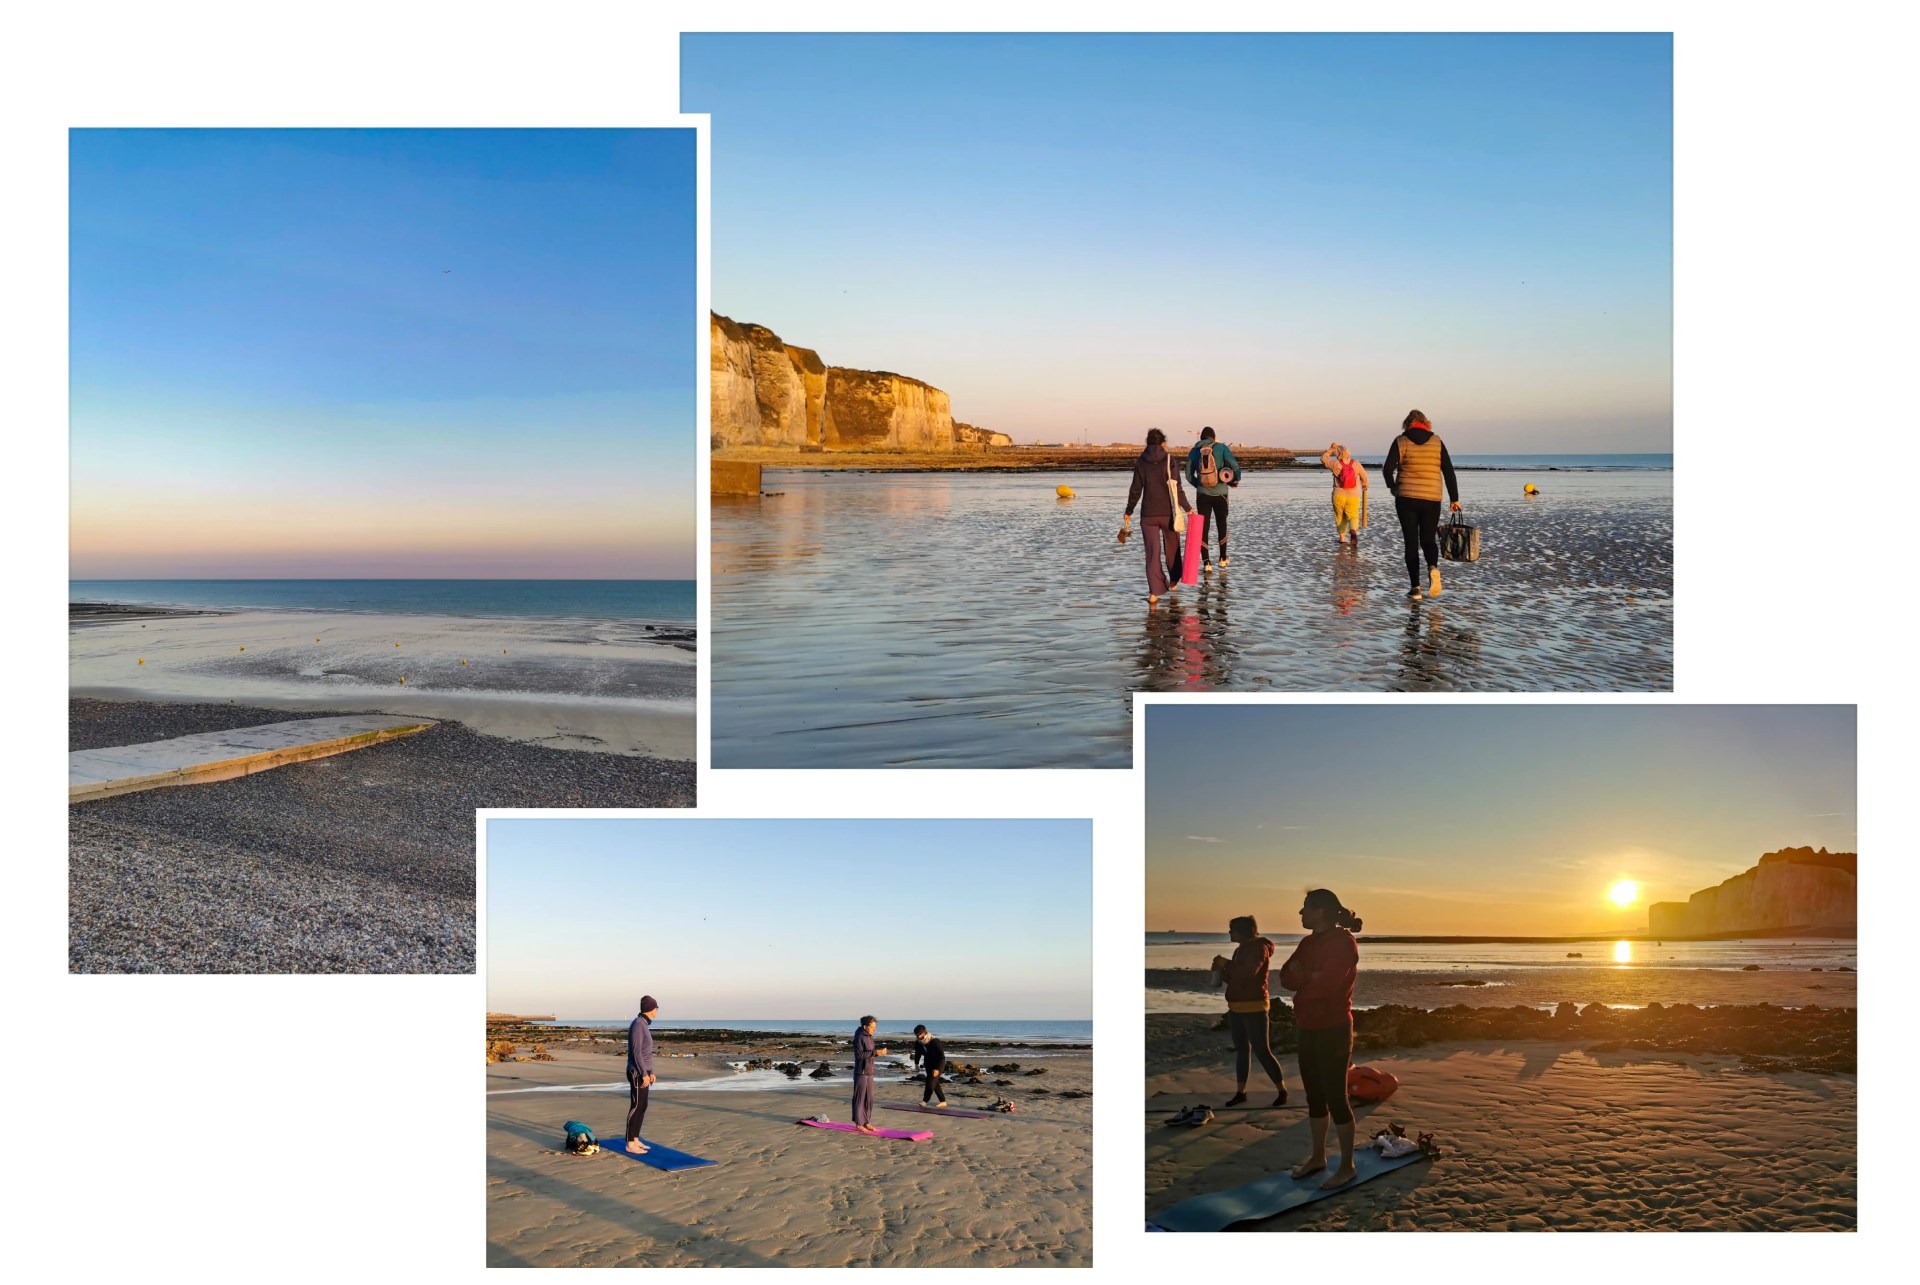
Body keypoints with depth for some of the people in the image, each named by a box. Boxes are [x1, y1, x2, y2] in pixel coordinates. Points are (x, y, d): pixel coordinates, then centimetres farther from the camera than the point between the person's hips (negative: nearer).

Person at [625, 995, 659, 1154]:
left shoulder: (644, 1025, 12)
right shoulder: (638, 1025, -20)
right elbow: (636, 1051, -22)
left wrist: (650, 1071, 23)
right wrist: (645, 1074, -22)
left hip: (643, 1071, 10)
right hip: (637, 1073, -10)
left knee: (642, 1107, 13)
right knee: (636, 1108, -5)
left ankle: (635, 1140, 21)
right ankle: (630, 1144, 0)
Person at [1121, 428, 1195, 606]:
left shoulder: (1140, 463, 1)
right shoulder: (1169, 461, -5)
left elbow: (1135, 491, 1)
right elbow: (1177, 489, -8)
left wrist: (1128, 512, 11)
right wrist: (1187, 508, 1)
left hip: (1148, 515, 1)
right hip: (1168, 513, -1)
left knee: (1152, 553, 1)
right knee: (1172, 548, 20)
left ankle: (1154, 592, -9)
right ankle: (1173, 582, 37)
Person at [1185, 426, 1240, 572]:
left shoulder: (1194, 452, 2)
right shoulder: (1221, 448, -3)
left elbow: (1189, 475, 5)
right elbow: (1234, 465, -11)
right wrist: (1236, 480, 8)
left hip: (1202, 494, 0)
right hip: (1220, 494, 0)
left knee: (1203, 527, 4)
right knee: (1221, 525, 18)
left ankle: (1206, 562, -5)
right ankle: (1223, 559, 24)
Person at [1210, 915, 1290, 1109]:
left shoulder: (1259, 948, -11)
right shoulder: (1240, 949, 14)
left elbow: (1248, 973, -26)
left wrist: (1226, 963, -16)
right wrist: (1222, 969, 4)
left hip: (1254, 1008, -9)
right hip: (1236, 1008, 9)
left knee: (1262, 1051, -7)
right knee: (1241, 1050, 10)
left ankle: (1282, 1090, 2)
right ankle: (1241, 1092, 13)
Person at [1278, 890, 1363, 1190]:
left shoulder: (1342, 941, -14)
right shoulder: (1308, 942, 11)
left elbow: (1326, 985, -24)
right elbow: (1286, 976, 2)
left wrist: (1301, 979, -7)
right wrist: (1310, 978, -15)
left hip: (1333, 1030, -8)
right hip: (1308, 1029, 8)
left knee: (1335, 1098, -2)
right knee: (1315, 1095, 15)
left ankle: (1347, 1166, 7)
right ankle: (1318, 1156, 27)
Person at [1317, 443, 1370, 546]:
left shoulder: (1335, 464, -7)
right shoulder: (1356, 464, -4)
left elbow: (1323, 458, 8)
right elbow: (1364, 476, 7)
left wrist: (1331, 449, 13)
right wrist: (1364, 485, 26)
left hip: (1338, 496, 0)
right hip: (1353, 496, 0)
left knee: (1340, 517, 15)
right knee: (1353, 516, 3)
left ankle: (1342, 538, 18)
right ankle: (1354, 530, -28)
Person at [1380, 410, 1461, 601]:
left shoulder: (1401, 441, -1)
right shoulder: (1437, 442, 5)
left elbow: (1387, 469, -10)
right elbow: (1449, 472, 3)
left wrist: (1392, 486, 9)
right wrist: (1454, 499, 8)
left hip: (1406, 499, -1)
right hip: (1432, 500, 1)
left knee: (1411, 543, 6)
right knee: (1428, 540, 13)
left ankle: (1415, 587, 0)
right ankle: (1433, 568, -20)